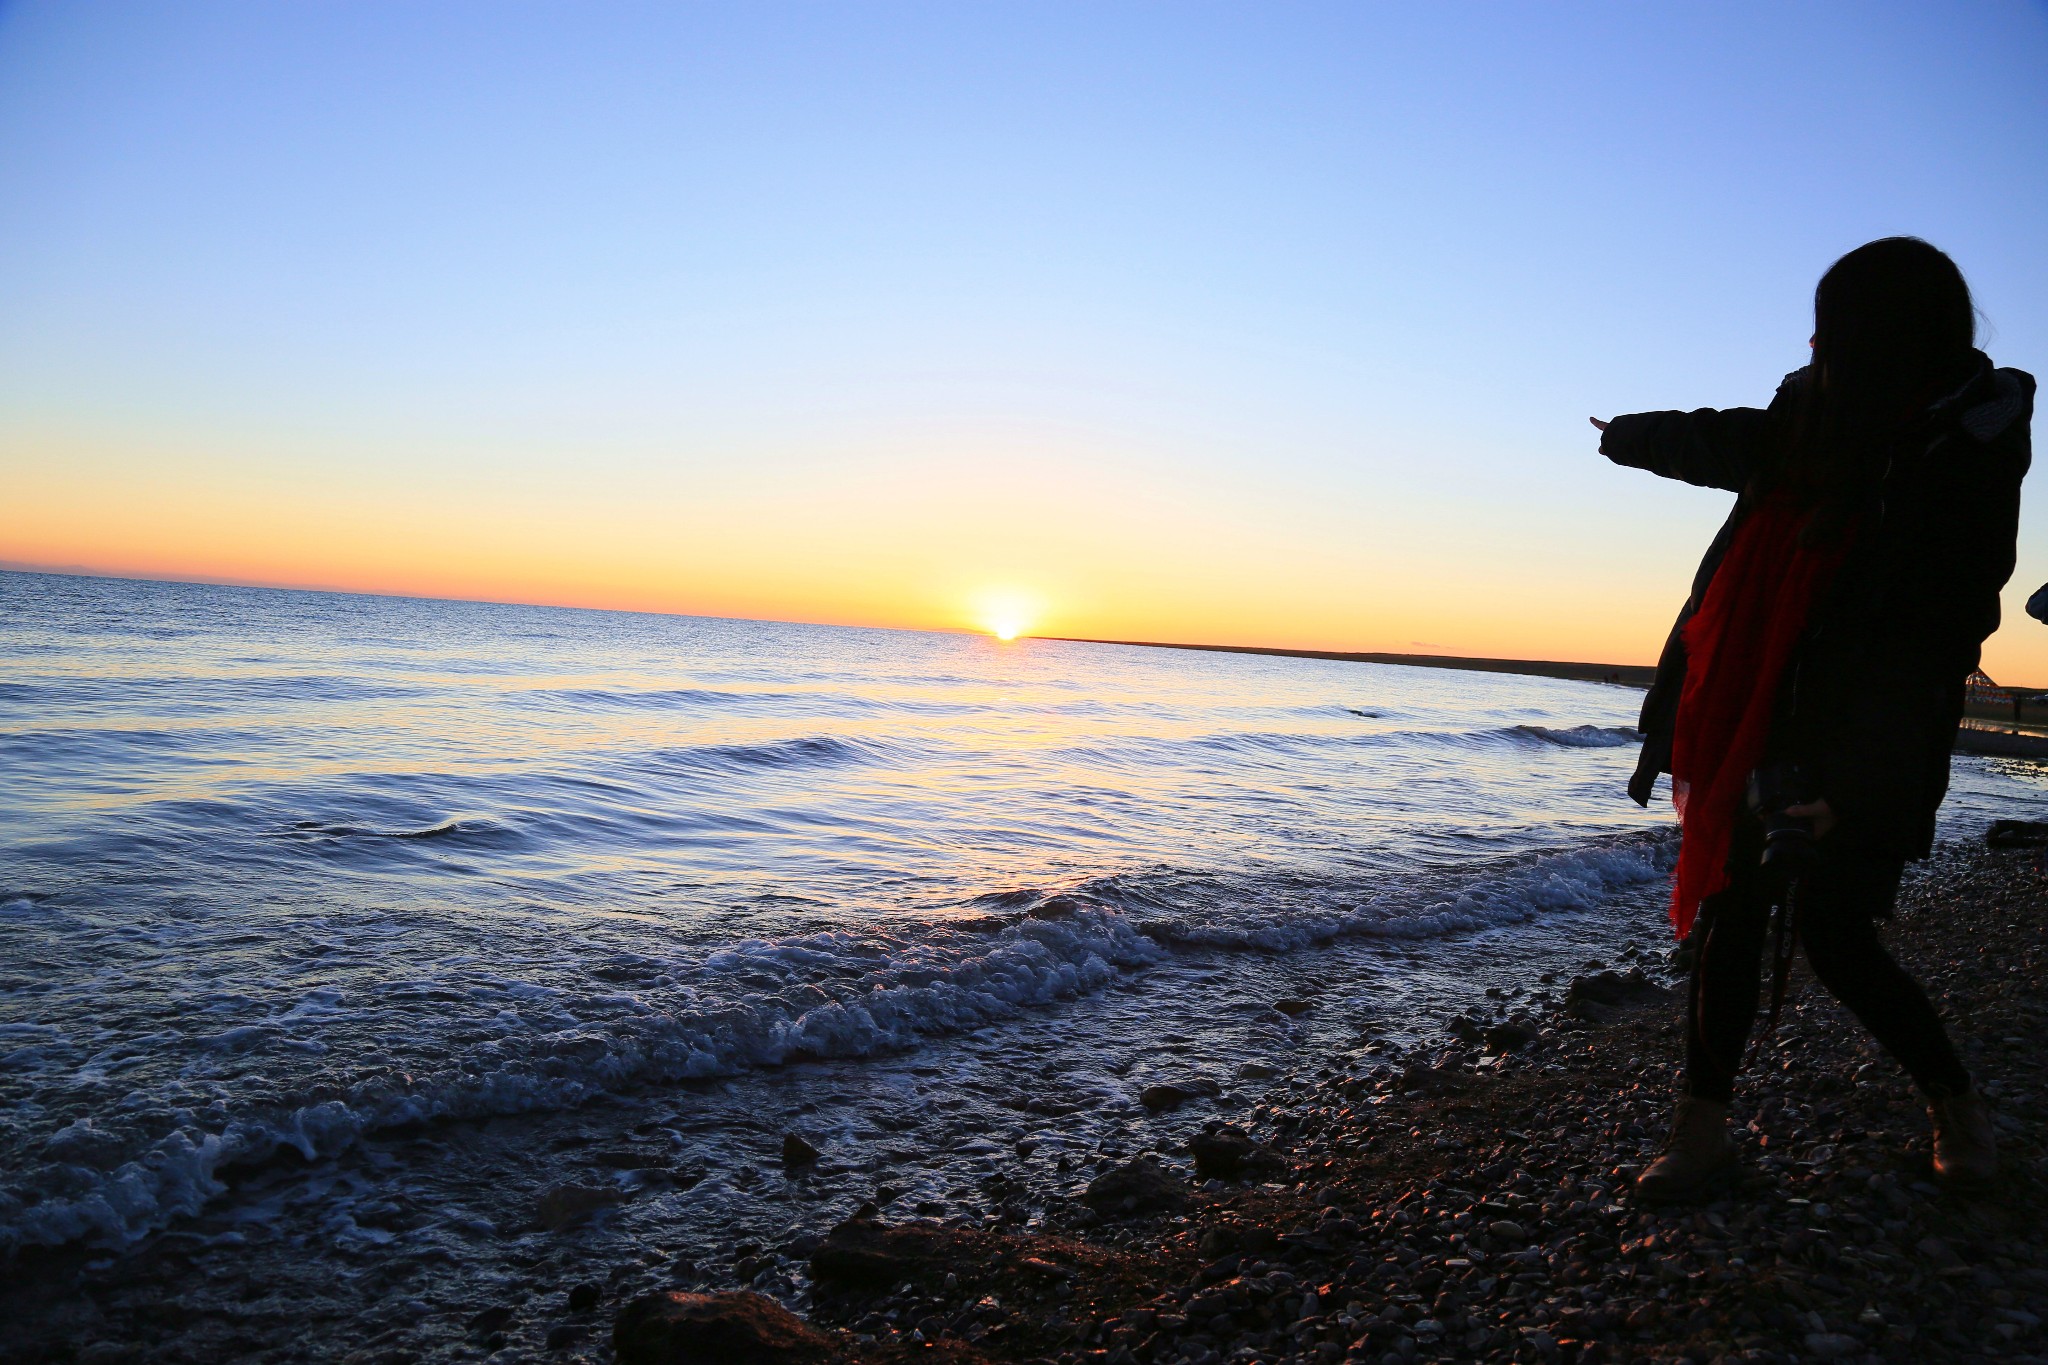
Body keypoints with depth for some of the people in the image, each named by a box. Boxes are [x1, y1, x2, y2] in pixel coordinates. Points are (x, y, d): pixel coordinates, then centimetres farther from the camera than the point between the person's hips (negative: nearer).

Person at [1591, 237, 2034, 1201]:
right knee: (1729, 916, 4)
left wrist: (1863, 791, -23)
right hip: (1766, 720, 7)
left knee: (1832, 935, -5)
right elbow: (1730, 442, 29)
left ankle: (1957, 1107, 22)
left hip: (1855, 747, -7)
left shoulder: (1966, 461, -12)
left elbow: (1935, 644, -18)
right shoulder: (1827, 430, 8)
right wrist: (1626, 436, 46)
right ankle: (1702, 1126, 13)